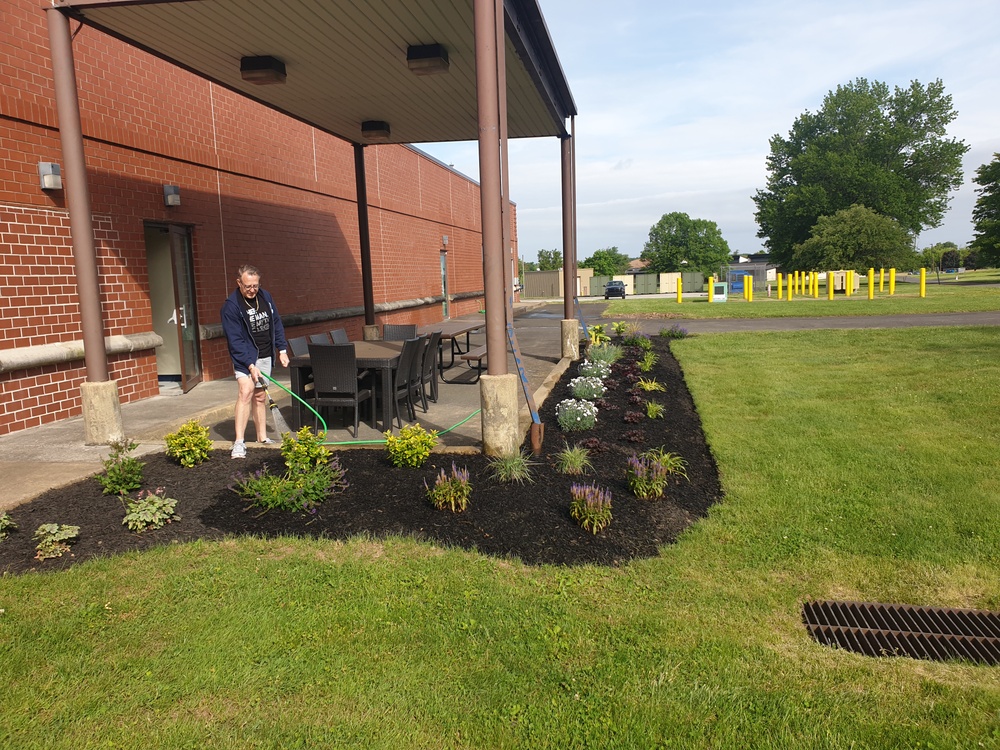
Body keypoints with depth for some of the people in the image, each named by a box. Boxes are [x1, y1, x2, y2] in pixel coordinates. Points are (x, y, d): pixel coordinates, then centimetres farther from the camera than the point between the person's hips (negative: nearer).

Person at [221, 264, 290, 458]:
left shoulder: (265, 297, 2)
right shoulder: (231, 306, -16)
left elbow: (276, 324, 12)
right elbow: (235, 340, -18)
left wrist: (282, 350, 7)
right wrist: (250, 364, -23)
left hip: (266, 355, 6)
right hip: (245, 356, -5)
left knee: (260, 396, 12)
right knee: (246, 391, -22)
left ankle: (262, 438, 21)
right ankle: (239, 442, -22)